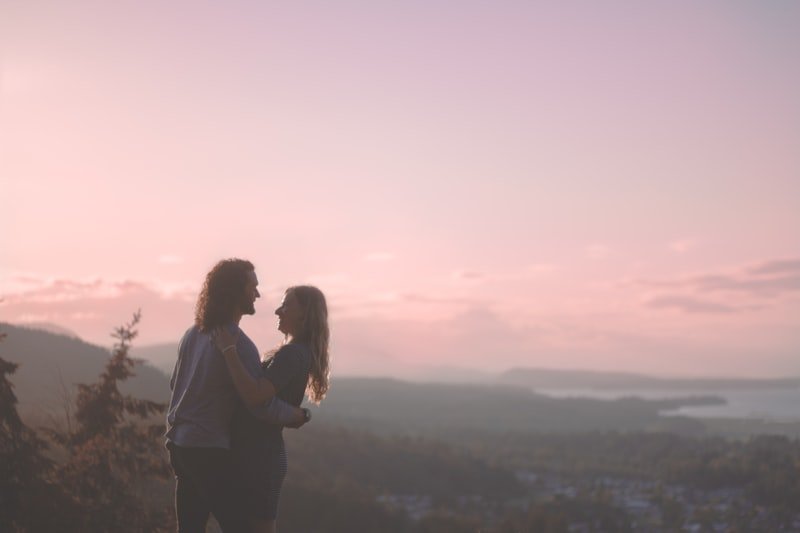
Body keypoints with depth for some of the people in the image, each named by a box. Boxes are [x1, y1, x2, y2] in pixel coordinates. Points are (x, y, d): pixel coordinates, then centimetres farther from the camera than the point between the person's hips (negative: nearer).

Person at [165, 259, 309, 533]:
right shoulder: (238, 343, -17)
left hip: (180, 442, 9)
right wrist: (299, 416, -5)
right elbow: (262, 404, -20)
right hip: (209, 449, -8)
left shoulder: (193, 334, 8)